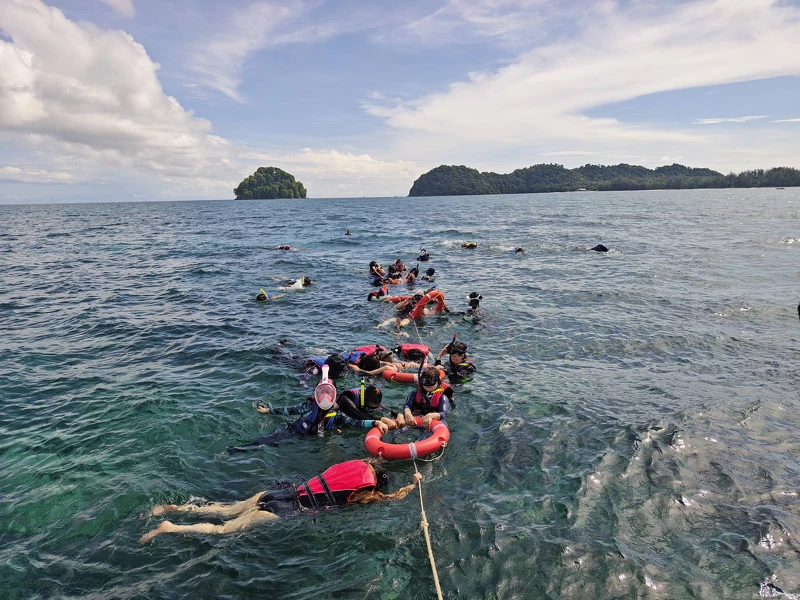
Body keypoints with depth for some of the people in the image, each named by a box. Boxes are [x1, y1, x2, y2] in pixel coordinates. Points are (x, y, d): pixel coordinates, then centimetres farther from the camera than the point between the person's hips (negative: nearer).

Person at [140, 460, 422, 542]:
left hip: (283, 491, 6)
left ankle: (171, 508, 13)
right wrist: (414, 483, 16)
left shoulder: (356, 465, 9)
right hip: (289, 508, -6)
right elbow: (392, 498, 5)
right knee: (225, 529, -2)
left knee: (224, 510, 15)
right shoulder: (364, 492, -7)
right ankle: (168, 528, -5)